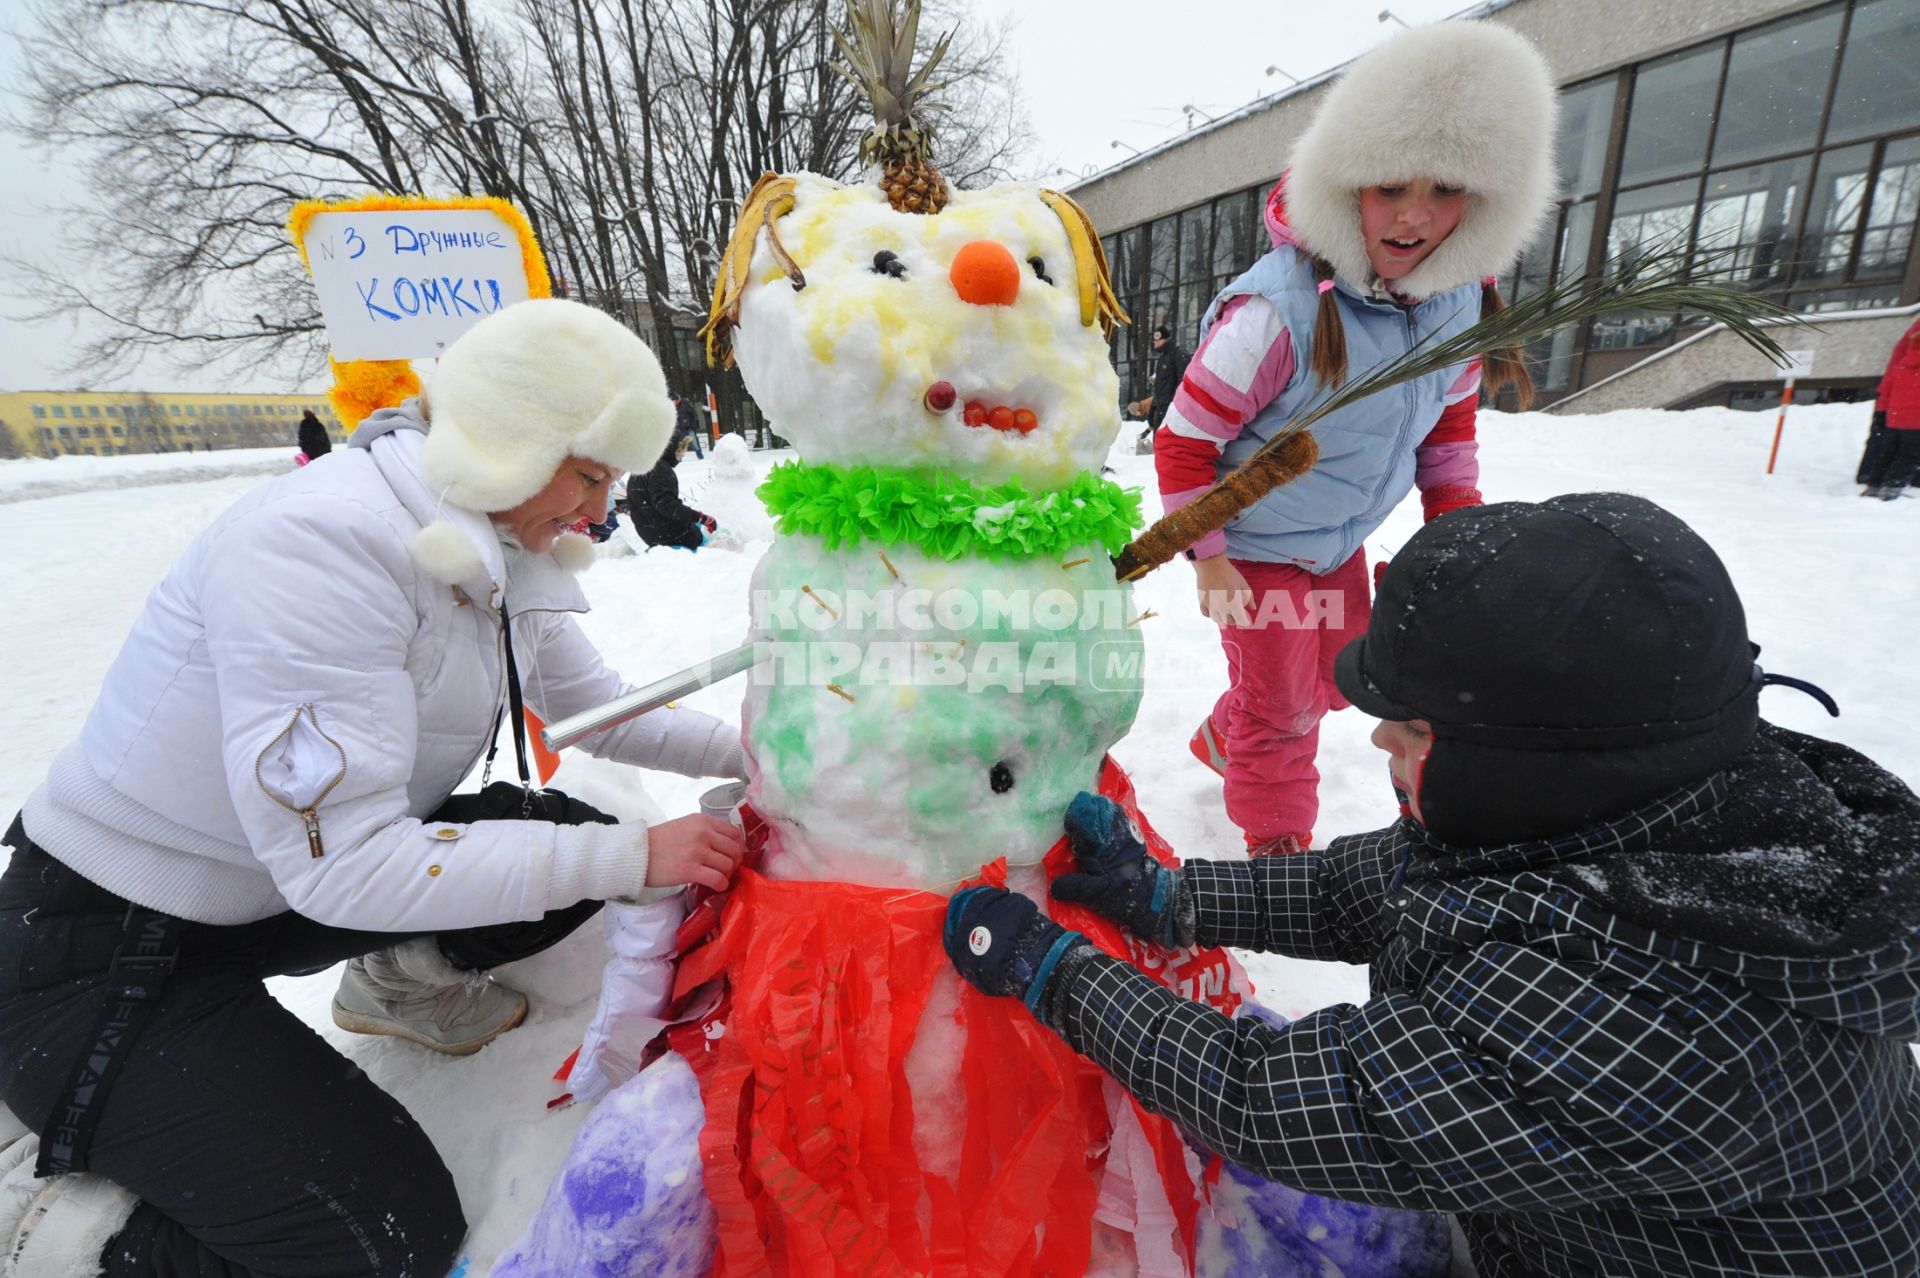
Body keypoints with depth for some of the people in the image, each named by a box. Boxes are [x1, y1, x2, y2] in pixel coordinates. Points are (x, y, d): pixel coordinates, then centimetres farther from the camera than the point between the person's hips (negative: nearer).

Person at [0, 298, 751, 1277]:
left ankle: (400, 980, 21)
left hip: (277, 892, 8)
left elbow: (593, 706, 6)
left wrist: (745, 750, -6)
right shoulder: (319, 539, -31)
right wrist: (635, 857, -32)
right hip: (105, 958, -7)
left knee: (579, 837, -2)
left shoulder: (500, 553, -6)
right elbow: (343, 867, -33)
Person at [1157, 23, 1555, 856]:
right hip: (1255, 545, -7)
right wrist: (1207, 560, -19)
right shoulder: (1279, 311, -30)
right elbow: (1183, 441, -24)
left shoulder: (1459, 303, -8)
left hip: (1342, 540, 7)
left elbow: (1449, 432, 7)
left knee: (1333, 677, 23)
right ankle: (1275, 838, 33)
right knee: (1279, 697, 7)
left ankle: (1226, 741, 51)